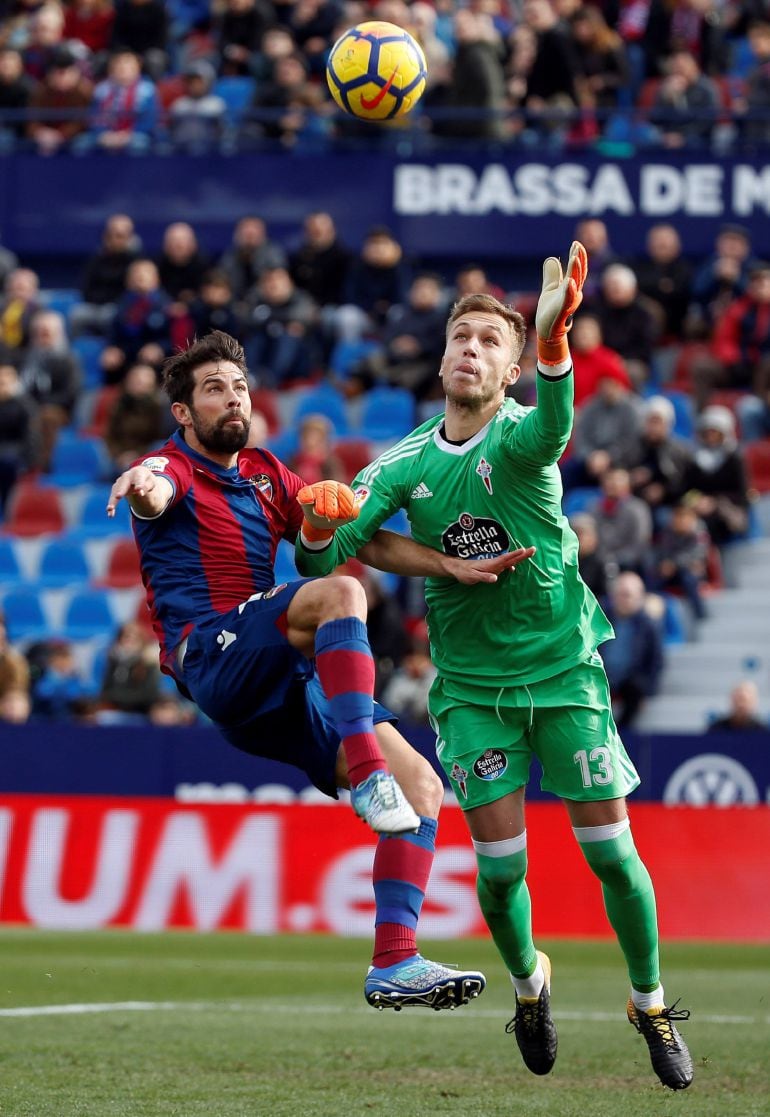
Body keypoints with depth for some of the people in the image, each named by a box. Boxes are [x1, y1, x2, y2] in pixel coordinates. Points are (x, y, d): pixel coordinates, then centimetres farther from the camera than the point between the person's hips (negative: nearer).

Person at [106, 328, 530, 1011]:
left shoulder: (266, 474, 25)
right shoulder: (174, 469, 5)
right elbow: (156, 491, -21)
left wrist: (451, 567, 4)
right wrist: (142, 486, -47)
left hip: (281, 685, 7)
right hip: (213, 654, -7)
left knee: (422, 787, -6)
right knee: (338, 594, -33)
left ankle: (395, 964, -12)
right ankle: (366, 774, -44)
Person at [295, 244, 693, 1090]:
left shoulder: (516, 438, -11)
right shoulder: (404, 463, 1)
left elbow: (550, 431, -38)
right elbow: (321, 558, -1)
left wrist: (553, 341, -58)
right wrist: (324, 526, -26)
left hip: (563, 670, -2)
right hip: (471, 686, 2)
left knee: (611, 852, -4)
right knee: (500, 868, -2)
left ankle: (651, 1004, 17)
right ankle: (528, 981, 28)